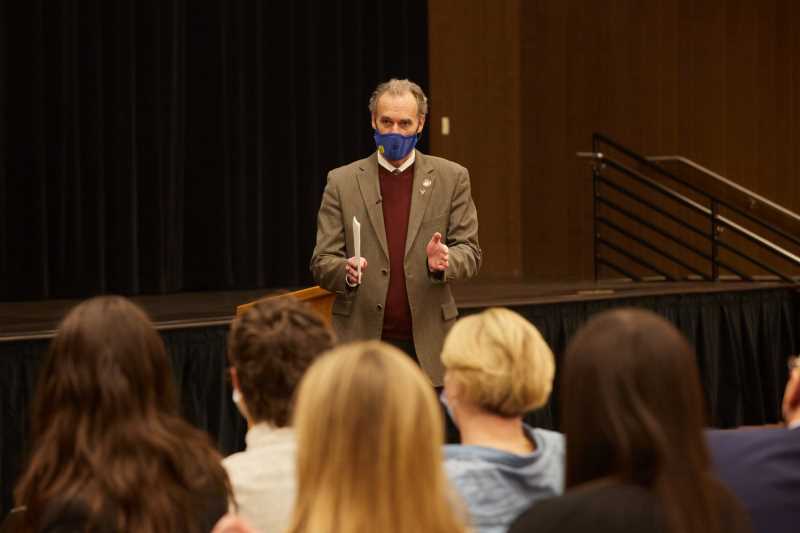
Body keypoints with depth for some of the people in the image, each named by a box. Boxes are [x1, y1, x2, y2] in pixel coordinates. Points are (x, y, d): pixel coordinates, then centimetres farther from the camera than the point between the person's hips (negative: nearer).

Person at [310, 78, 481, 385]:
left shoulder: (451, 178, 7)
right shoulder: (342, 182, 6)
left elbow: (469, 252, 6)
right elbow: (322, 263, 4)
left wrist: (444, 261, -17)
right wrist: (346, 272, -19)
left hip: (428, 342, 1)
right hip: (362, 341, 0)